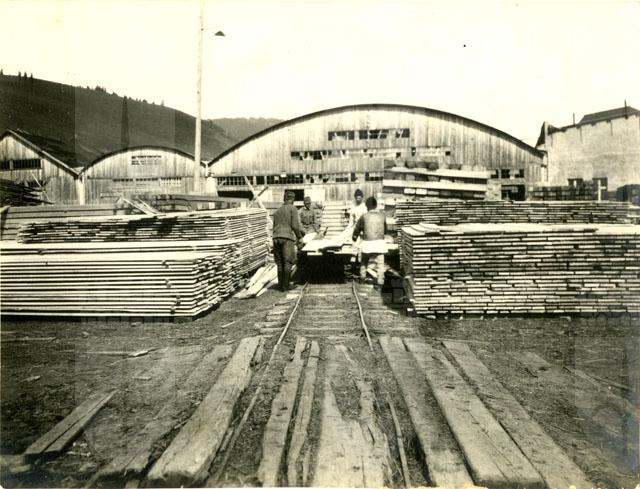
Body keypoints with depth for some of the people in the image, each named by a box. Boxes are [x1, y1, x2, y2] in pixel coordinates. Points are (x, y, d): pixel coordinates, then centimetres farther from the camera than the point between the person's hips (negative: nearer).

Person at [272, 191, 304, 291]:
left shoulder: (277, 211, 22)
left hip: (276, 238, 6)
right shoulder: (293, 209, 1)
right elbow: (295, 226, -8)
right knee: (288, 262, -1)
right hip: (287, 238, -6)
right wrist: (299, 236, 9)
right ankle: (286, 285, 0)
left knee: (280, 262, 10)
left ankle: (280, 284, 11)